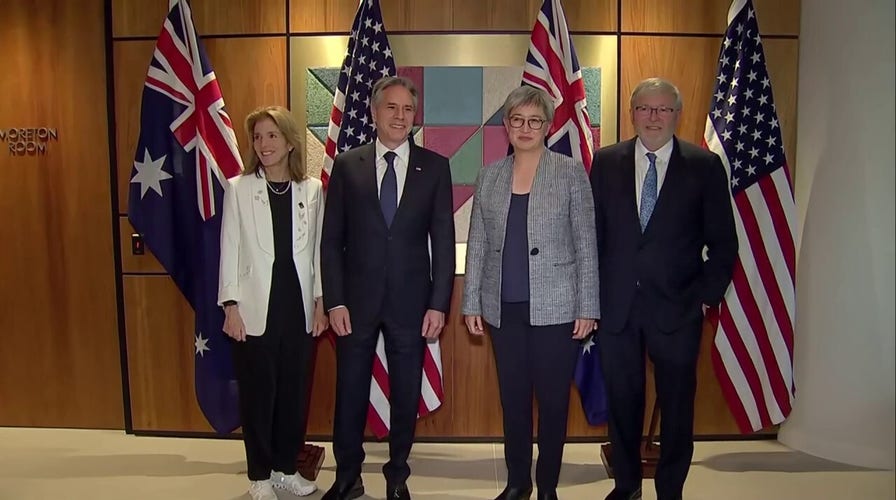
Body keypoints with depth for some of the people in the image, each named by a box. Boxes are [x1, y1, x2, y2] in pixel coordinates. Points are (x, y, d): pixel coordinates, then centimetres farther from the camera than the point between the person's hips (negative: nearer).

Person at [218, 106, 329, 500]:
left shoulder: (312, 190, 4)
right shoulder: (238, 188, 0)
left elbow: (318, 249, 6)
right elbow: (229, 250, -1)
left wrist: (320, 301, 2)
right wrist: (231, 306, -7)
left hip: (299, 305, 2)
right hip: (256, 308, -2)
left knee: (295, 390, 10)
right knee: (257, 392, 7)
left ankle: (286, 467, 29)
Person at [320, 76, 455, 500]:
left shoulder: (434, 167, 2)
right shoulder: (347, 165, 3)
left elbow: (443, 240, 1)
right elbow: (331, 240, 2)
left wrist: (439, 303, -5)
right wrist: (334, 301, -5)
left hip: (410, 301, 0)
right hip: (356, 299, 0)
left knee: (406, 394, 11)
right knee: (350, 392, 10)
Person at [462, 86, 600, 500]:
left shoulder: (571, 173, -1)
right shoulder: (489, 177, 8)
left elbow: (586, 245, -3)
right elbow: (477, 244, 9)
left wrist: (588, 308, -6)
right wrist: (471, 303, 6)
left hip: (555, 307, -3)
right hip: (504, 307, 3)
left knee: (553, 399, 6)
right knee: (512, 398, 12)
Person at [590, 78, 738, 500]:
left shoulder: (705, 166, 1)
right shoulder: (606, 162, 5)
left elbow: (723, 242, 3)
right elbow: (592, 233, 5)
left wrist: (707, 295, -4)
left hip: (677, 307, -1)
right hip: (615, 305, 1)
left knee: (676, 403, 9)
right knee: (622, 400, 13)